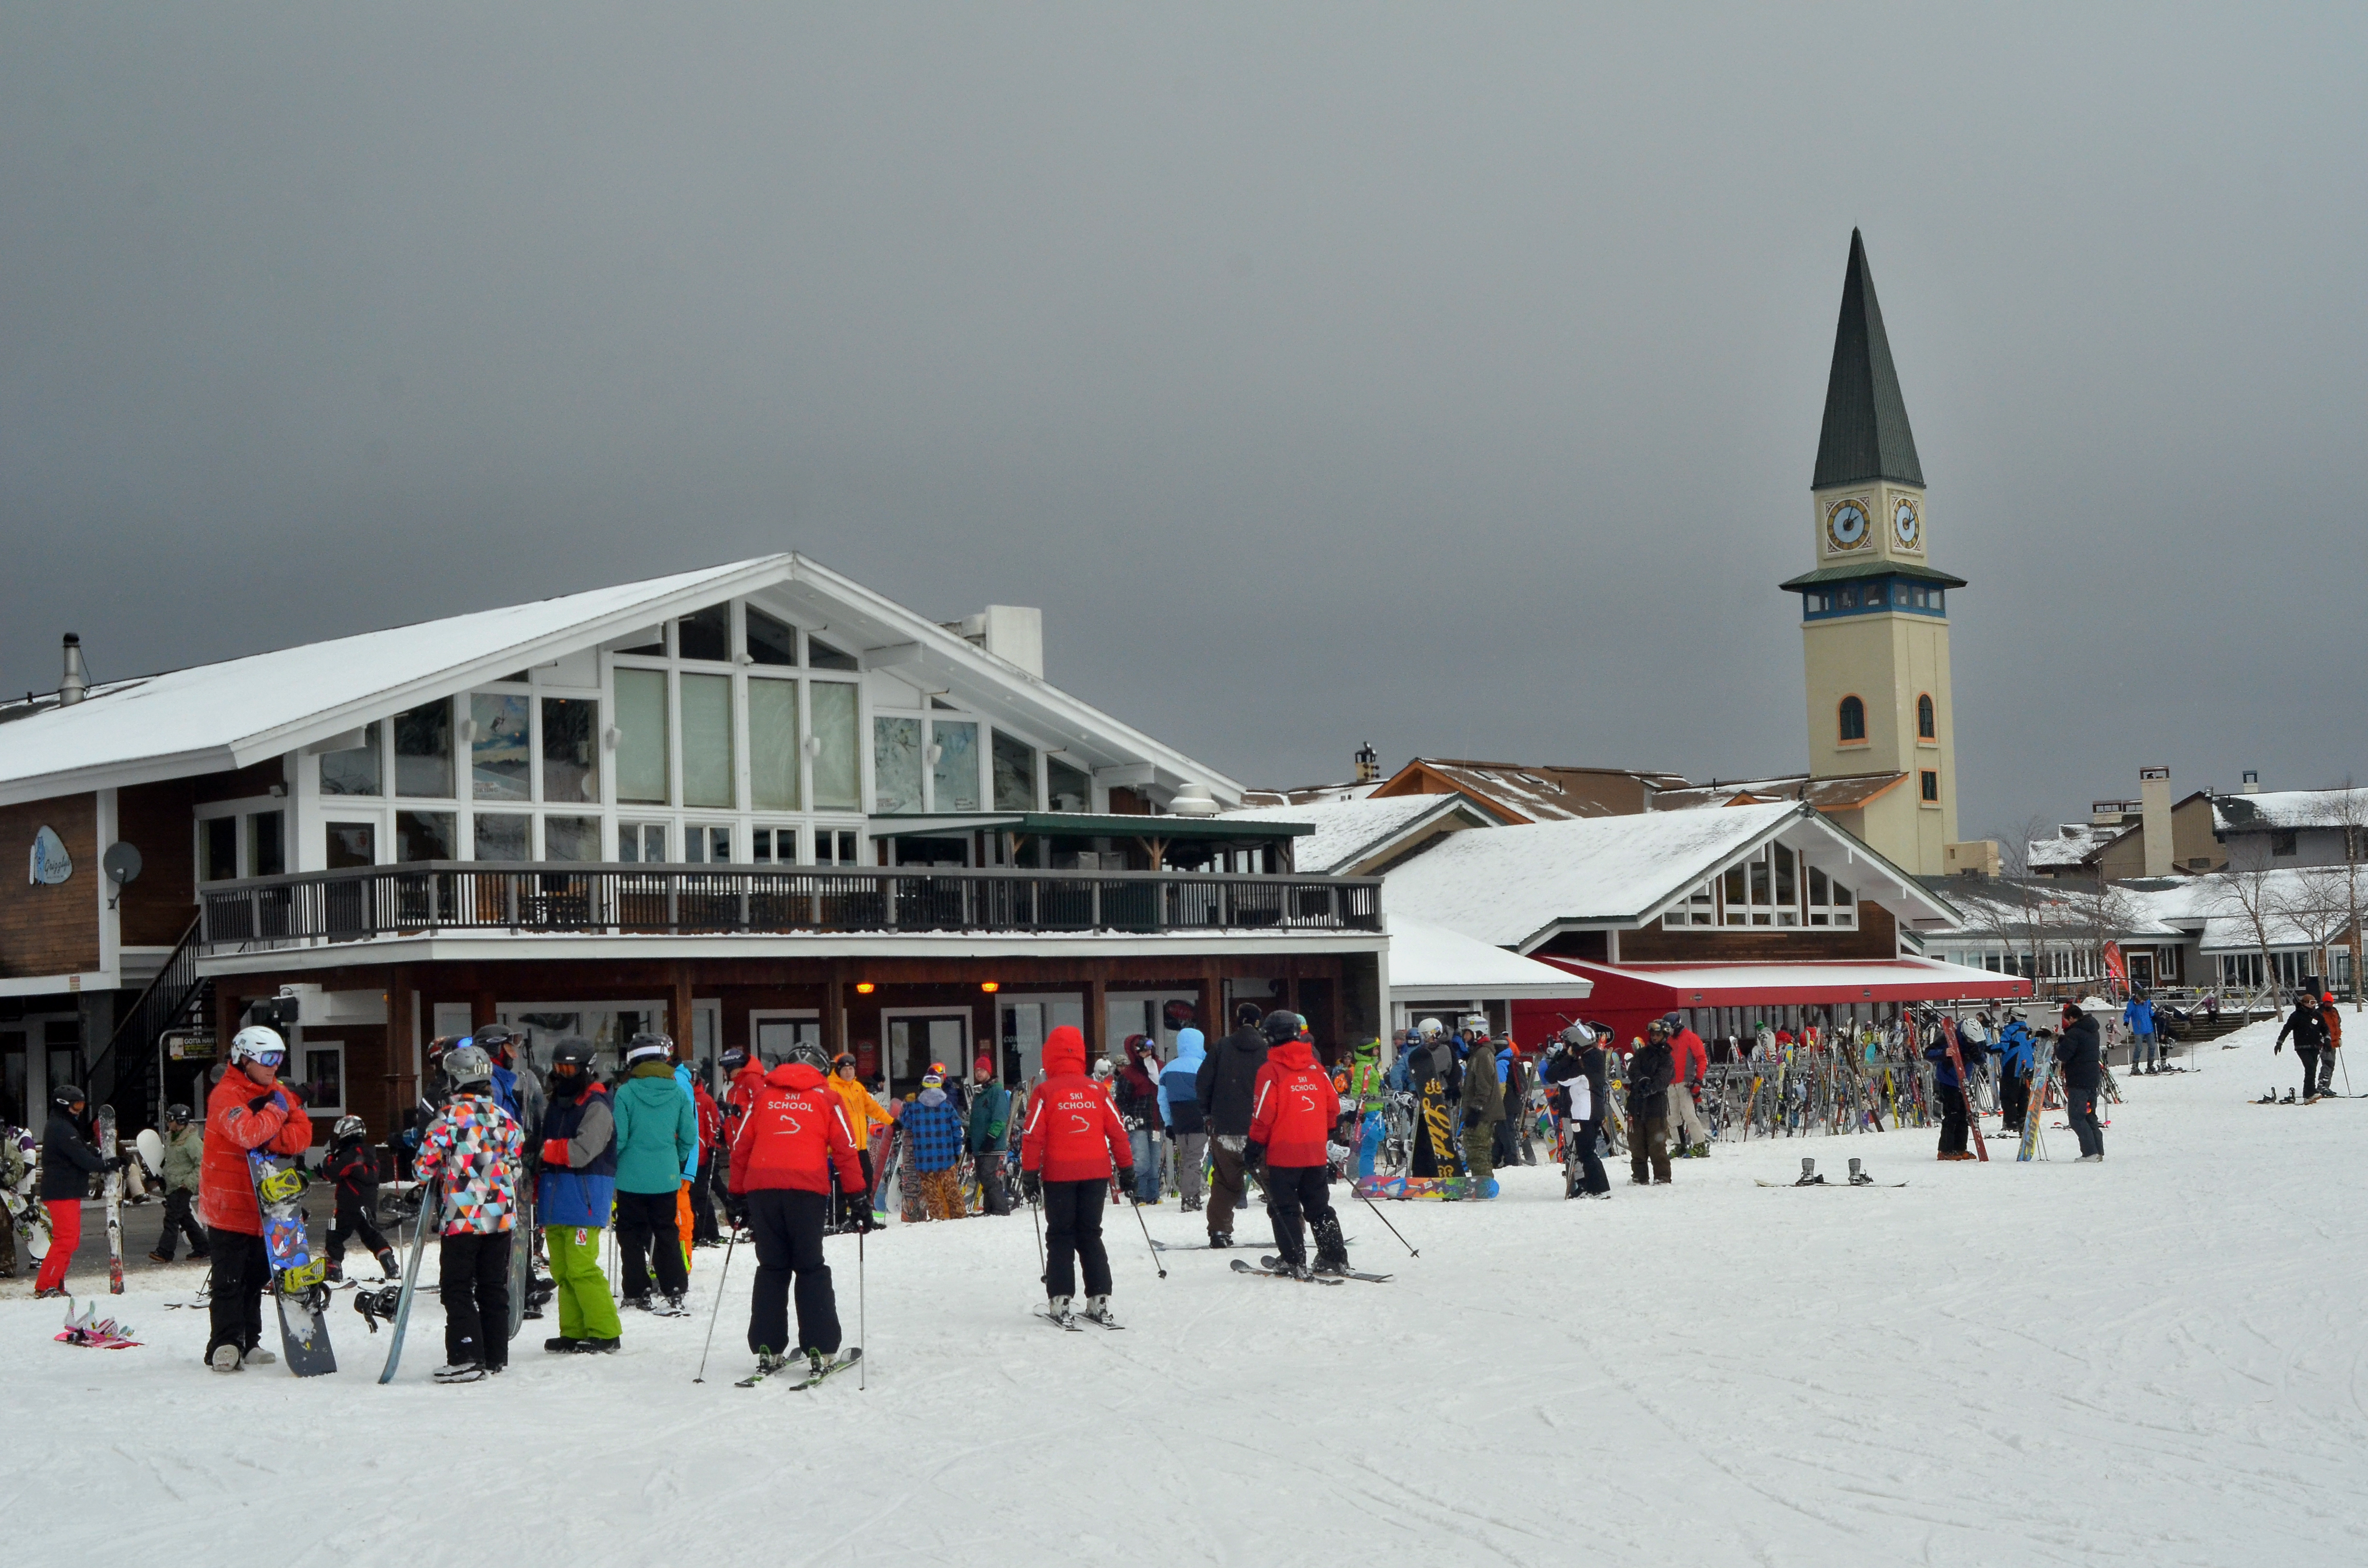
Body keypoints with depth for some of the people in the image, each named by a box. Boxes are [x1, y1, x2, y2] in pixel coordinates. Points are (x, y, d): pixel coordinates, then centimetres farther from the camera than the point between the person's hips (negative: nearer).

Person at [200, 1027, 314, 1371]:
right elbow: (248, 1133, -30)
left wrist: (271, 1140, -20)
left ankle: (249, 1343, 21)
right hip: (229, 1204, -7)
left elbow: (303, 1134, -3)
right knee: (229, 1279, -6)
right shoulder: (226, 1095, -13)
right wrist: (276, 1111, -14)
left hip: (265, 1205, 7)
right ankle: (224, 1346, -3)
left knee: (258, 1276, 12)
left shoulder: (279, 1093, 9)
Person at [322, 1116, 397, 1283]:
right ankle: (391, 1268, 10)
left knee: (335, 1237, 1)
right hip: (370, 1205, 8)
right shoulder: (370, 1154, 12)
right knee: (372, 1236, 18)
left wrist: (329, 1161, 2)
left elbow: (334, 1173, -17)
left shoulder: (351, 1154, -16)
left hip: (350, 1206, -8)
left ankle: (334, 1271, -4)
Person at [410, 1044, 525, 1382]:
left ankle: (466, 1357, -8)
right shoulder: (504, 1118, 5)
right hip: (501, 1216, 5)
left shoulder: (449, 1117, -11)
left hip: (462, 1218, -5)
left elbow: (426, 1166, -8)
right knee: (494, 1288, 12)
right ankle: (495, 1357, 15)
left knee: (457, 1288, 0)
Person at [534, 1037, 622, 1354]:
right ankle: (573, 1333, 12)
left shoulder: (597, 1107, -8)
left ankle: (605, 1333, -7)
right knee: (562, 1271, 7)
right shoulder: (551, 1104, 18)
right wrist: (536, 1188, 14)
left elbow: (582, 1152, -20)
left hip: (585, 1198, -8)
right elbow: (538, 1144, 24)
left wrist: (546, 1150, -12)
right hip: (554, 1198, 8)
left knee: (581, 1268, -13)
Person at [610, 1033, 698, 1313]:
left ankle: (637, 1293, 8)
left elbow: (618, 1138, -9)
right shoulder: (678, 1093, -2)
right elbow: (689, 1137, 3)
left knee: (632, 1235, 8)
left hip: (632, 1176, -3)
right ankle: (675, 1292, 10)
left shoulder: (626, 1093, -10)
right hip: (667, 1177, 3)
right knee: (668, 1233, 13)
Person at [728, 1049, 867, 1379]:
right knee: (811, 1269, 7)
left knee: (771, 1269, 12)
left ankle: (768, 1350, 8)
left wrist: (739, 1196, 23)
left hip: (761, 1190, 2)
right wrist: (859, 1197, 8)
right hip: (807, 1190, -2)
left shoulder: (762, 1095, 19)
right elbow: (845, 1150, 5)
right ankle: (819, 1350, 1)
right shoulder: (827, 1098, 12)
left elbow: (740, 1148, 17)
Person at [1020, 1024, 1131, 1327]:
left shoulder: (1046, 1092, -5)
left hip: (1059, 1174, -2)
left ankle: (1060, 1302, 0)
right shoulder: (1096, 1090, 3)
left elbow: (1033, 1137, -7)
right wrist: (1125, 1168, 14)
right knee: (1091, 1236, 12)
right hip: (1096, 1173, 2)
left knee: (1060, 1237, 6)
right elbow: (1117, 1131, 5)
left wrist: (1029, 1174, 0)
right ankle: (1099, 1300, 6)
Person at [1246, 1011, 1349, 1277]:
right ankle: (1335, 1258, 14)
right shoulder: (1315, 1068, 6)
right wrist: (1328, 1134, 25)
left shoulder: (1271, 1070, -10)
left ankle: (1294, 1262, -2)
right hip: (1316, 1153, 5)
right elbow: (1333, 1105, 11)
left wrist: (1255, 1146, -4)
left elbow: (1263, 1114, -13)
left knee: (1285, 1209, 3)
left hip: (1283, 1154, -5)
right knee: (1319, 1208, 15)